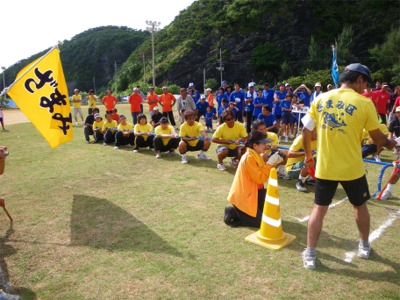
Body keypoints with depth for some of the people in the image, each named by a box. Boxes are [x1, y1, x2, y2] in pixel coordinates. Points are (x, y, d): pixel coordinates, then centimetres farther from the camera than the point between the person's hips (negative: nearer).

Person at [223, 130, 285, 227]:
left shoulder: (255, 155, 8)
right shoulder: (249, 157, -23)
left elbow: (262, 175, 10)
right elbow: (260, 178, -24)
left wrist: (274, 163, -2)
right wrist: (270, 162, -20)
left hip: (252, 192, 10)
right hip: (243, 196, -10)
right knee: (260, 221, -7)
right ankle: (233, 212, 2)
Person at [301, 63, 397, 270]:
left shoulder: (320, 99, -1)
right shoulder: (364, 103, -8)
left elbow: (306, 131, 2)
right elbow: (377, 137, 1)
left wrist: (308, 155, 17)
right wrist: (389, 143, 24)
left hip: (325, 167, 2)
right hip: (352, 168, -1)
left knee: (319, 209, 11)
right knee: (360, 206, 23)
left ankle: (309, 255, 13)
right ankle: (364, 247, 41)